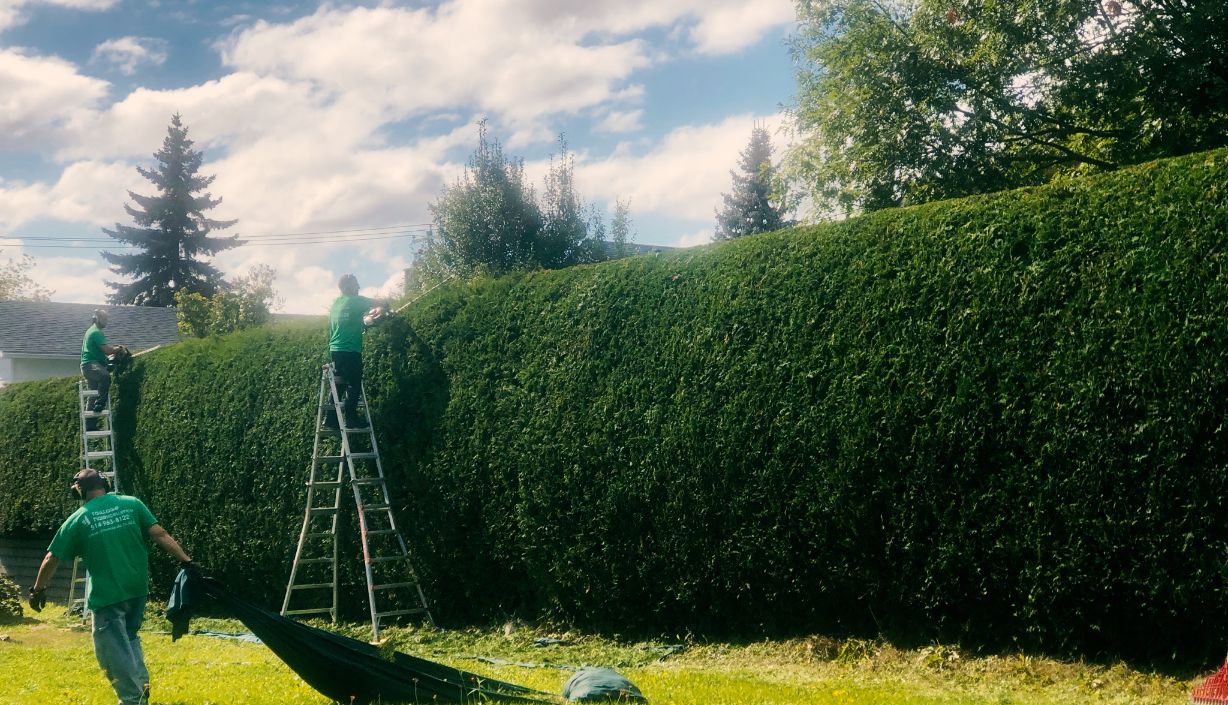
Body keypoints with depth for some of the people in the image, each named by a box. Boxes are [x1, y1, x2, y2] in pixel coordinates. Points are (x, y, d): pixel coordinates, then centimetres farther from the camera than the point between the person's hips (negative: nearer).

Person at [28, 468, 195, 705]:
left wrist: (38, 589, 18)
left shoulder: (78, 520, -2)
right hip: (137, 589, 4)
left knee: (115, 650, 4)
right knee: (129, 637, 24)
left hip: (107, 595, -4)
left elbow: (52, 559, 5)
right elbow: (160, 535, -4)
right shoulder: (132, 504, 2)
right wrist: (187, 561, -2)